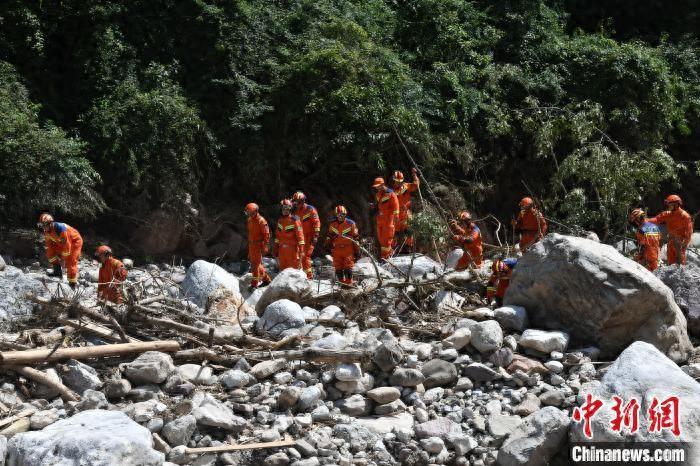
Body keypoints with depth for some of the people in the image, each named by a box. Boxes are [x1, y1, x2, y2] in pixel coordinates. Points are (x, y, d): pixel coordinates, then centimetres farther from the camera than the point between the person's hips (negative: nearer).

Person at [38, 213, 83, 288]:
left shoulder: (60, 228, -36)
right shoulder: (46, 231, -10)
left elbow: (66, 244, -31)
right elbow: (49, 246, 1)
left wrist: (64, 256, -19)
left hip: (75, 241, -8)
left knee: (70, 262, -16)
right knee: (50, 253, 0)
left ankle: (73, 284, -10)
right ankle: (57, 271, 10)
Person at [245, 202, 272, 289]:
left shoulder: (261, 221, -16)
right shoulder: (249, 220, 9)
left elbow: (266, 234, -15)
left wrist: (265, 247, -17)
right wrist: (249, 244, 22)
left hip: (258, 245, -8)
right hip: (251, 245, 8)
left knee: (256, 264, -4)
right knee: (256, 263, 14)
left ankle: (255, 283, 4)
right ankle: (266, 279, 28)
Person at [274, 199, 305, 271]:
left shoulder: (294, 220, -9)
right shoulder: (280, 220, 10)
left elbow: (300, 235, -12)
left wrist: (301, 250, -17)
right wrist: (276, 249, 15)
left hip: (292, 249, -6)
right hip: (282, 249, 6)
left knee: (293, 268, -3)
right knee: (283, 268, 9)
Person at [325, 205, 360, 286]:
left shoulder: (351, 224, -1)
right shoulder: (332, 224, 9)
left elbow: (356, 238, 2)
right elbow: (329, 236, 23)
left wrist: (357, 250, 1)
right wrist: (328, 244, 17)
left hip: (348, 249, -3)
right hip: (337, 250, 4)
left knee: (348, 267, -9)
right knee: (338, 267, 4)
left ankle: (348, 283, -5)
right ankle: (341, 282, 13)